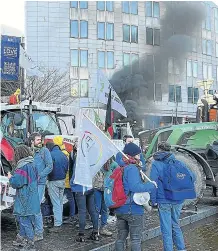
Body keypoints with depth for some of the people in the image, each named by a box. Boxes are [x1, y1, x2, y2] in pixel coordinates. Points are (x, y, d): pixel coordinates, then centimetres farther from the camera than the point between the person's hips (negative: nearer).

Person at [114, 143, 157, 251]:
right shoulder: (132, 168, -19)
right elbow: (135, 187, -28)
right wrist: (151, 185, -17)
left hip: (120, 209, 8)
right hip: (133, 210, -8)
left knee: (121, 237, 18)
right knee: (136, 239, 6)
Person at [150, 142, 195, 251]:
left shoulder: (156, 164, -8)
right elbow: (192, 176, 5)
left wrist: (153, 200, -5)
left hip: (163, 201, -4)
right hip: (178, 201, 4)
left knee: (166, 229, 5)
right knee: (176, 225, 21)